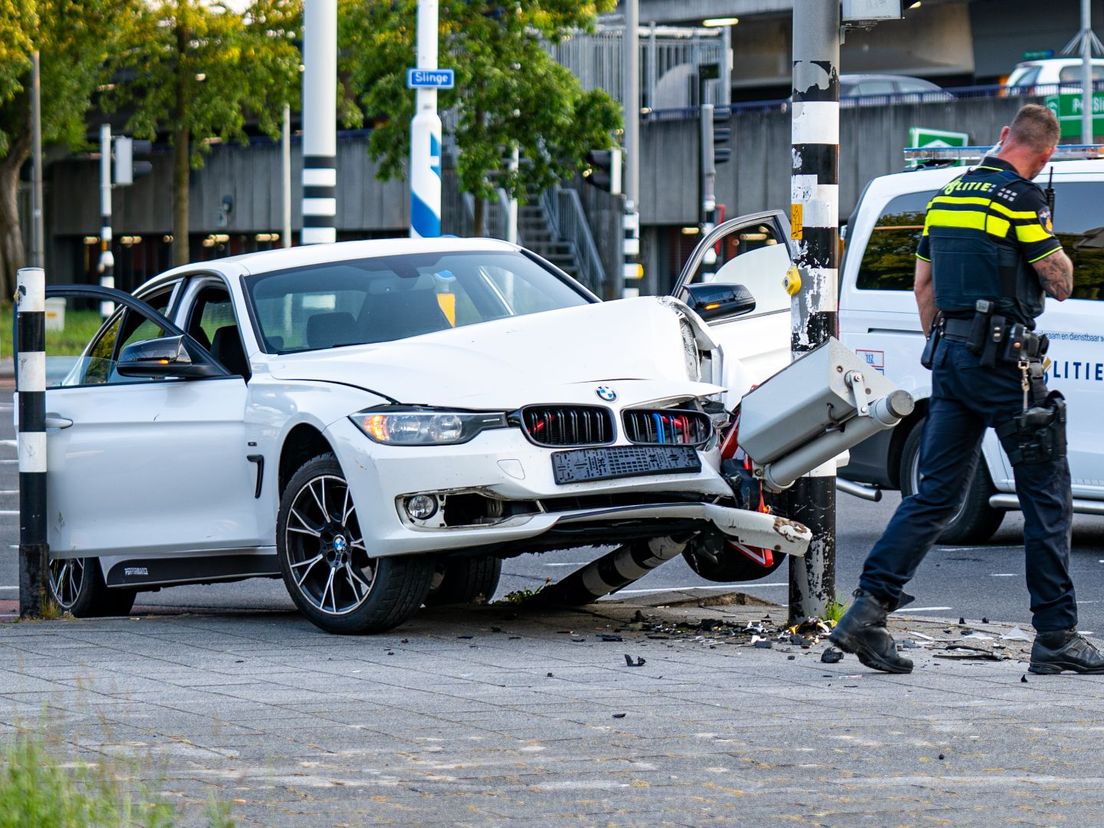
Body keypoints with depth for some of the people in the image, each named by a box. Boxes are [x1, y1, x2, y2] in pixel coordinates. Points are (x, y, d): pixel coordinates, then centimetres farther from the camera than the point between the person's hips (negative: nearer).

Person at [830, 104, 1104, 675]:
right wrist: (1055, 253, 12)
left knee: (936, 494, 7)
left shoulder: (948, 195, 14)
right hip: (1003, 357, -7)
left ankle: (869, 609, -5)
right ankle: (1055, 636, 4)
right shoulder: (1021, 198, -11)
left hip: (950, 353, 7)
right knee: (1046, 494, 2)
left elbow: (923, 284, 19)